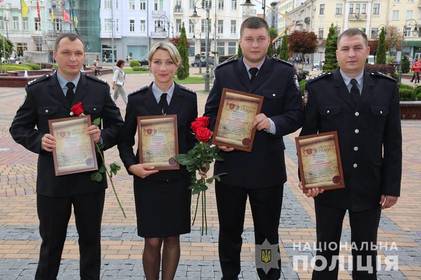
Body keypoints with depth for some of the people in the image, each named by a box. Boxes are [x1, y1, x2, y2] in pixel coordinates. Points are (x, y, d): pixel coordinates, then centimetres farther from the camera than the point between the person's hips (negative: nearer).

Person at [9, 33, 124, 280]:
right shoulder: (37, 90, -2)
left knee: (91, 240, 16)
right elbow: (19, 128, 4)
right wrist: (39, 140, -16)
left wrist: (102, 136, -17)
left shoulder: (99, 89, 0)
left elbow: (118, 126, 4)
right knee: (51, 242, 15)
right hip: (52, 181, -1)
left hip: (90, 179, 1)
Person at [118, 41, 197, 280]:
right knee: (152, 241, 4)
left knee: (172, 238, 12)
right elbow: (125, 139, 4)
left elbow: (192, 137, 7)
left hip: (178, 178, 1)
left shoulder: (188, 98, 0)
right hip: (147, 179, -1)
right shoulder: (137, 99, -2)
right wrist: (132, 166, -12)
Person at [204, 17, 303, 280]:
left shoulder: (285, 72, -2)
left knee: (268, 233, 13)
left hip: (268, 167, -1)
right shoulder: (224, 72, 4)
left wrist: (272, 124, -22)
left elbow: (297, 115, -4)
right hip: (229, 165, 2)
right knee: (229, 230, 16)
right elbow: (210, 112, 7)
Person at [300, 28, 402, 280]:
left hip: (370, 187, 1)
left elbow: (393, 141, 2)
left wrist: (392, 186, -1)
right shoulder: (319, 88, -3)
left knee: (366, 251, 15)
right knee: (326, 249, 14)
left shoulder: (387, 87, 1)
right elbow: (307, 136, -1)